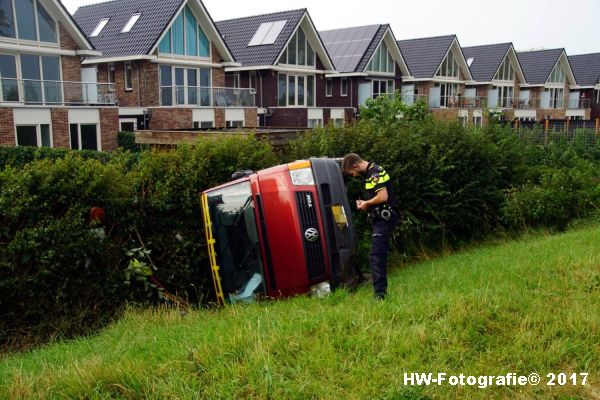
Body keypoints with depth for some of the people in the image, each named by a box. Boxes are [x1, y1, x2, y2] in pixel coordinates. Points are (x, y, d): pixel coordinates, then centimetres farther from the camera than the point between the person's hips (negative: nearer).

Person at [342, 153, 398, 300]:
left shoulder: (375, 172, -15)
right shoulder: (371, 172, 15)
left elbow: (383, 197, -25)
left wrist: (367, 203, -10)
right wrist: (365, 203, 7)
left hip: (384, 219, -10)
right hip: (380, 219, 10)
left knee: (376, 257, -12)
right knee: (380, 256, 14)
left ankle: (379, 294, -12)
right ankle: (382, 290, 22)